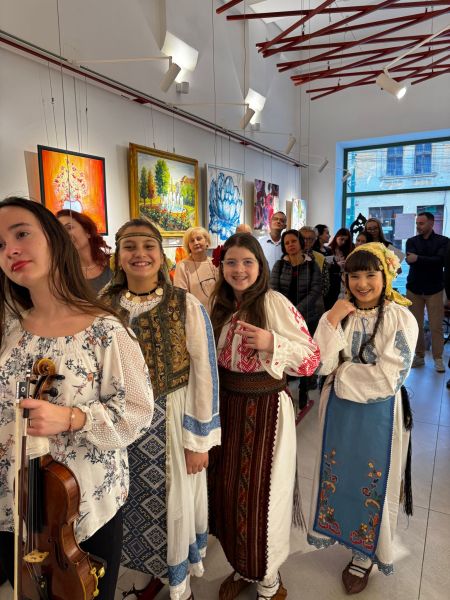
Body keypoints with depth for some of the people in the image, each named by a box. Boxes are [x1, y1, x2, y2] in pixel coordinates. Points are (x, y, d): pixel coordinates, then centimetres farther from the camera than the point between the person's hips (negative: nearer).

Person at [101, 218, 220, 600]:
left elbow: (205, 374, -10)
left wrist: (200, 439, -8)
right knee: (133, 502, 19)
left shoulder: (187, 306, -12)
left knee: (177, 501, 16)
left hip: (172, 420, -2)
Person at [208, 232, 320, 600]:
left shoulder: (276, 304, -14)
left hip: (265, 409, -5)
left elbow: (312, 359, -14)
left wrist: (272, 343, -27)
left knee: (260, 493, 8)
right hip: (227, 407, 6)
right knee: (227, 489, 15)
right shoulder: (221, 307, 5)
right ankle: (242, 566, 42)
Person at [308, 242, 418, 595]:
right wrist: (331, 321, -23)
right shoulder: (338, 314, -4)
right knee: (339, 476, 19)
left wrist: (341, 372, -12)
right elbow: (321, 365, -13)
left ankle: (365, 554, 40)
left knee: (371, 482, 15)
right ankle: (339, 529, 47)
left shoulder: (402, 320, -13)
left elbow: (388, 379, -20)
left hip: (378, 416, -2)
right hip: (339, 411, 3)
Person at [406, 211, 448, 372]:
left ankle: (438, 358, 11)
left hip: (434, 289, -2)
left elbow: (440, 260, -16)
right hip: (414, 288, 2)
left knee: (436, 326, 0)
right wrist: (430, 262, -25)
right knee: (416, 325, 5)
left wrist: (418, 259, -25)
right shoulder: (411, 241, 6)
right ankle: (419, 356, 17)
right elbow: (410, 260, -11)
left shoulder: (443, 241, 1)